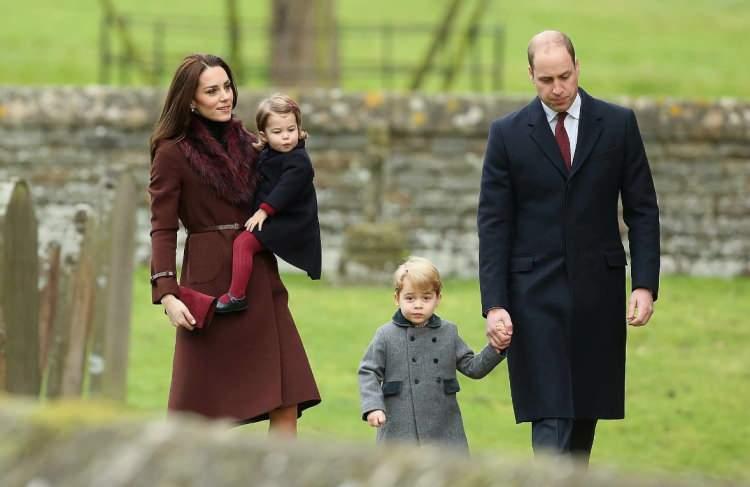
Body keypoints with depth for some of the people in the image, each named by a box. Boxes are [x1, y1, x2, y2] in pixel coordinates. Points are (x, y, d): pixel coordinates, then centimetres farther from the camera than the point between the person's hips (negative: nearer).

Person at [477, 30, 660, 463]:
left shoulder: (618, 124, 3)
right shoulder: (508, 134, 0)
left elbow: (642, 210, 4)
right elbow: (494, 224, -1)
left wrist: (646, 284, -6)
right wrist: (494, 304, -9)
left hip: (598, 290, 2)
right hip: (536, 293, -2)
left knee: (586, 408, 8)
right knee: (551, 415, -10)